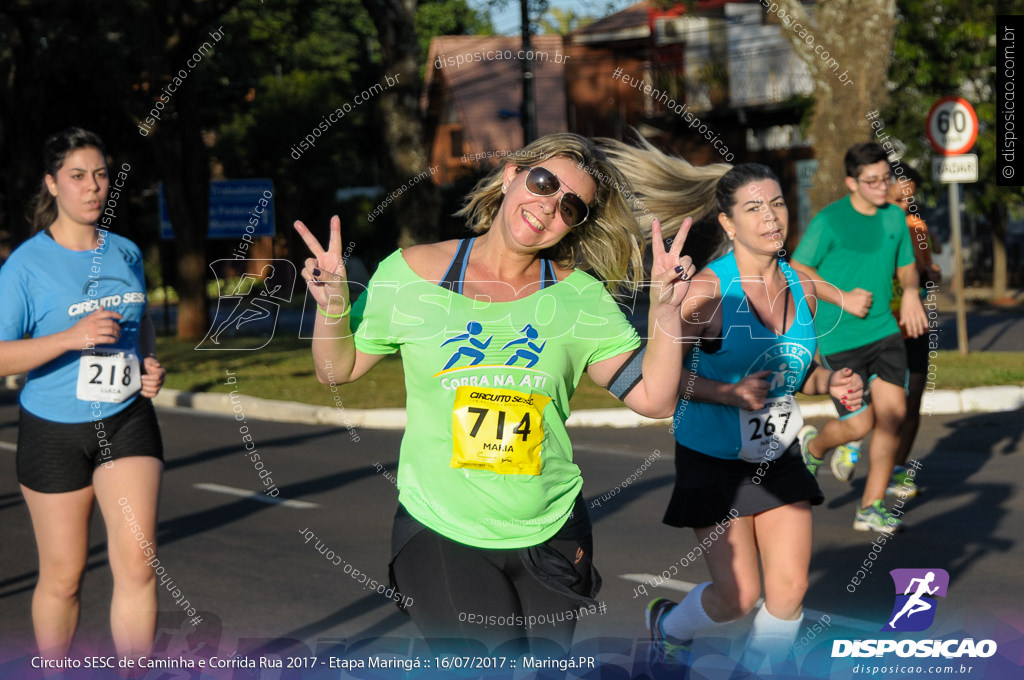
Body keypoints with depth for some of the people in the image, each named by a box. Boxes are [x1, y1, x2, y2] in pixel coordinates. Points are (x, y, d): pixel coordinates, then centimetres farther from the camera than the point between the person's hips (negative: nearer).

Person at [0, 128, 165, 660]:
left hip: (127, 422, 3)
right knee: (62, 575, 6)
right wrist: (71, 337, -26)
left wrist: (151, 362, 5)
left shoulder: (126, 253, 7)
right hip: (55, 431, -3)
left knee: (136, 561, -10)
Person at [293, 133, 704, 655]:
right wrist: (333, 308, -11)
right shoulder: (412, 273, -3)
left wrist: (666, 311, -12)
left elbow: (654, 398, -2)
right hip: (438, 534, -2)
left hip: (551, 535, 2)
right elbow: (337, 371, 6)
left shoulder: (580, 296, 1)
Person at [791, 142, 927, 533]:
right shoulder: (829, 220, -11)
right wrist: (843, 298, -15)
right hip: (839, 337, -5)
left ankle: (871, 507, 5)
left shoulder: (894, 217, 7)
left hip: (884, 330, 5)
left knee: (893, 411, -7)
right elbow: (797, 271, -7)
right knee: (859, 425, -4)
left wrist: (911, 293, -3)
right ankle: (814, 446, 32)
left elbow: (906, 266, 19)